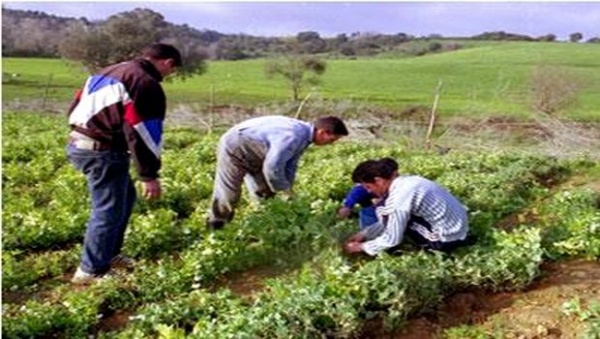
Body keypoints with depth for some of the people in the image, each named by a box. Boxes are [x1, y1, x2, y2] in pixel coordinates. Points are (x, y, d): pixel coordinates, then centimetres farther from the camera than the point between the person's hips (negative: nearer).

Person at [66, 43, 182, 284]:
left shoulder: (109, 71, 18)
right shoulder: (148, 85, -12)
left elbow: (76, 106, 21)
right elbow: (144, 132, -17)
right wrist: (149, 175, -15)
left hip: (79, 143, 10)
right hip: (103, 152, -10)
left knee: (125, 197, 22)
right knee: (109, 211, 1)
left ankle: (108, 254, 31)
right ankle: (91, 271, 11)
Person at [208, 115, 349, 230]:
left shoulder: (304, 136, -2)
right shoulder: (293, 136, -34)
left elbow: (290, 166, 10)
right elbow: (272, 168, -34)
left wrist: (288, 189, 10)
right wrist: (286, 190, -18)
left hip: (253, 154, 10)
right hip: (235, 148, -10)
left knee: (265, 194, 13)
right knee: (228, 194, -5)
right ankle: (214, 229, 12)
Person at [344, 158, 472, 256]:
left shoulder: (400, 195, -23)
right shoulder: (406, 181, 5)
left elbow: (392, 240, -17)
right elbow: (388, 222, 16)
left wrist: (362, 247, -4)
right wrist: (364, 234, 12)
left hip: (447, 239, -9)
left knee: (386, 213, -9)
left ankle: (432, 249, -1)